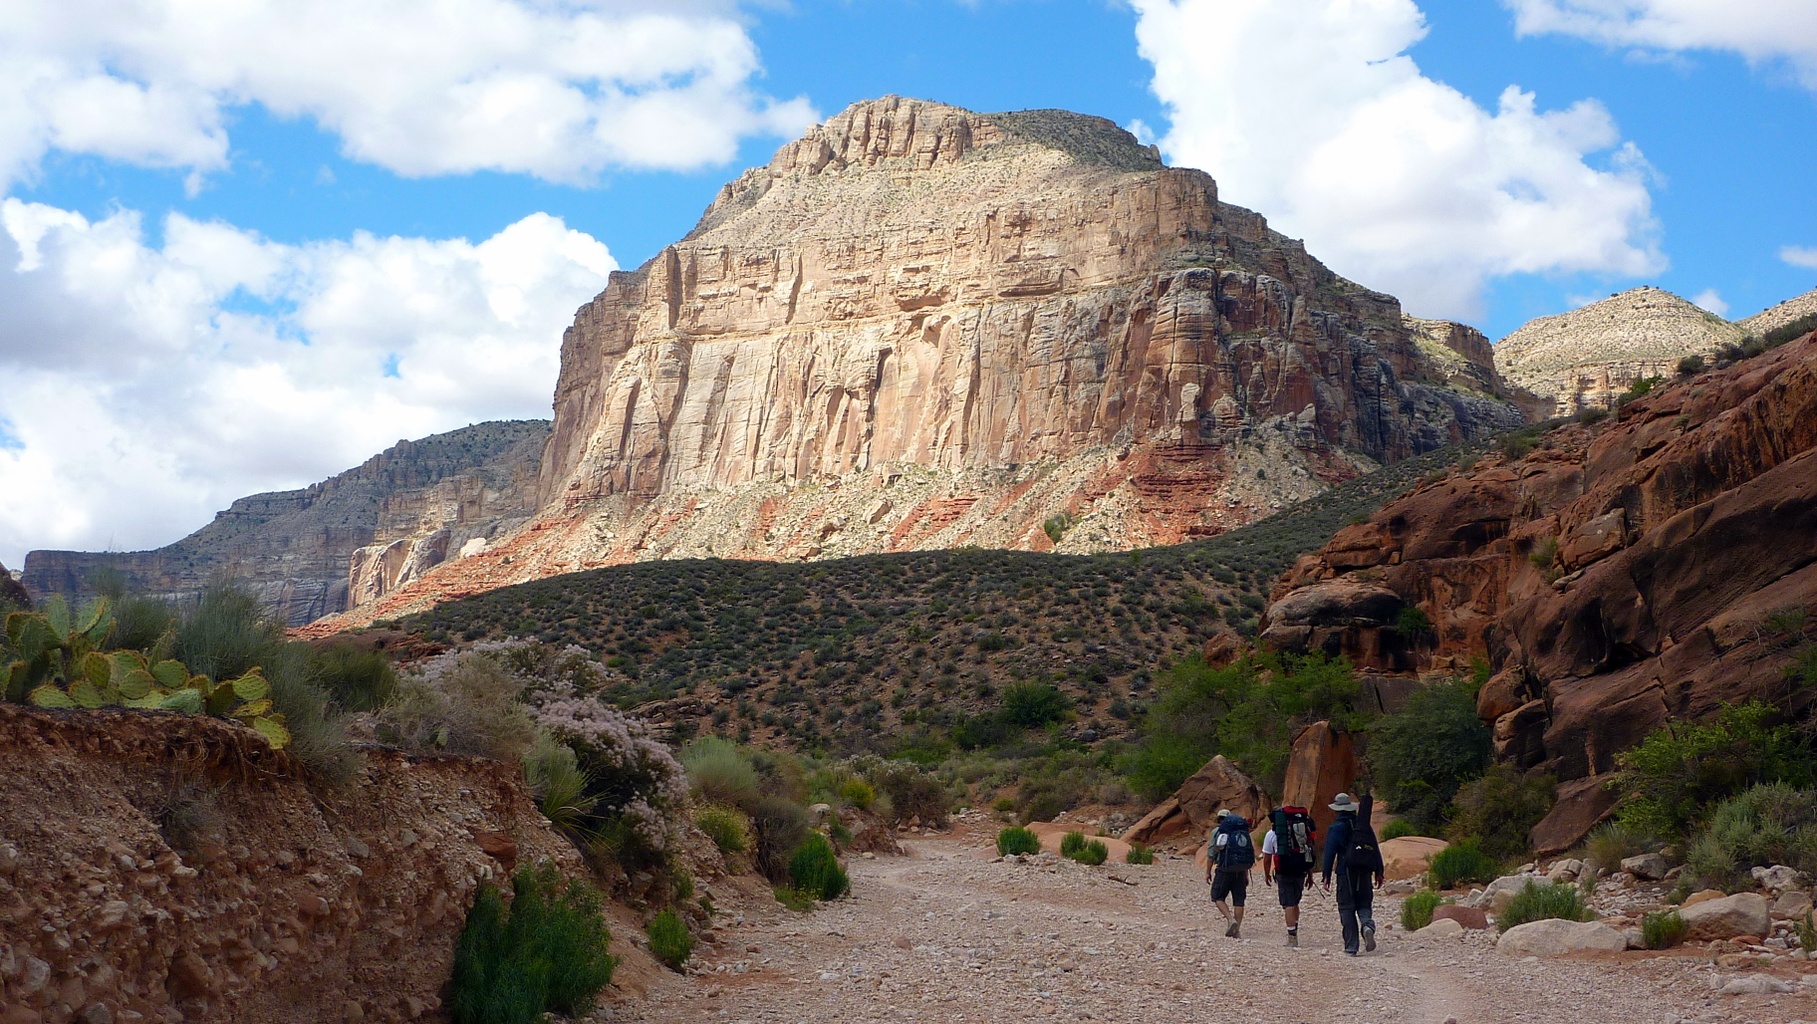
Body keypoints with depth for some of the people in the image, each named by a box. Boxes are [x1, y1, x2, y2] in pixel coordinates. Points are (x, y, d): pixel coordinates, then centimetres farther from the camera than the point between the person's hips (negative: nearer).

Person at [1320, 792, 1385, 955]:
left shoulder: (1336, 827, -4)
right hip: (1364, 873, 3)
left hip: (1346, 873, -3)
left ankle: (1351, 947, 0)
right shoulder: (1364, 825, 9)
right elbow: (1376, 850, 9)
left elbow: (1329, 853, -7)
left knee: (1346, 908, 2)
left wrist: (1327, 876, -4)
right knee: (1364, 904, 12)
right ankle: (1368, 926, -22)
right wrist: (1379, 873, 14)